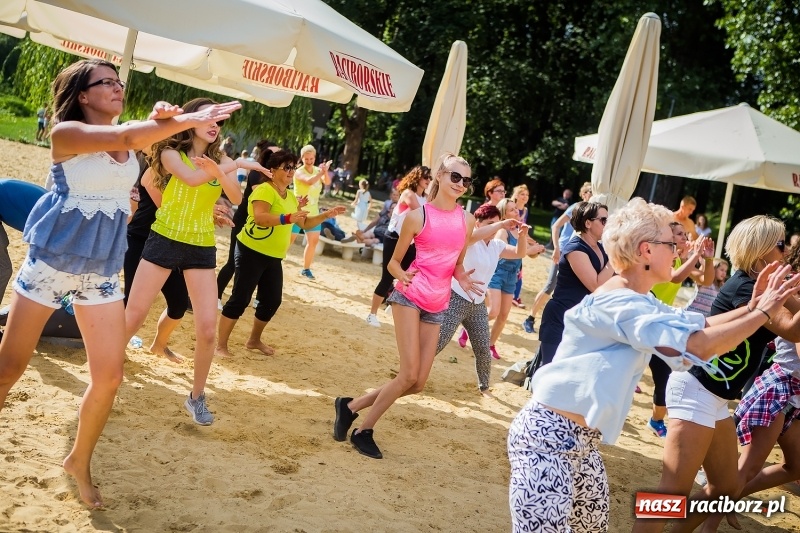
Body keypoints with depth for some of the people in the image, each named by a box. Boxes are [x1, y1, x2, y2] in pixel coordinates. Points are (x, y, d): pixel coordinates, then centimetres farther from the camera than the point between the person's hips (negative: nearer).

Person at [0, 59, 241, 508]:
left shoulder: (125, 134, 6)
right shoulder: (66, 131, -12)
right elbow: (125, 139, -28)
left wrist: (162, 119, -35)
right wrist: (192, 119, -33)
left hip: (103, 269, 5)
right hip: (52, 260, -5)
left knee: (109, 378, 1)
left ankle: (80, 461, 22)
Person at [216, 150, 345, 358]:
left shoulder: (290, 196, 12)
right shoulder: (264, 190, -15)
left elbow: (304, 223, 20)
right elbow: (259, 217, -31)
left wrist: (326, 215, 8)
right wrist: (288, 218, -39)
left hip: (273, 257, 8)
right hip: (251, 252, -8)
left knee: (272, 300, 11)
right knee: (240, 299, -6)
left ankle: (254, 340, 31)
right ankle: (220, 345, 2)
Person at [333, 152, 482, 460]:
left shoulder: (467, 220, 6)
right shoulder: (418, 216, -7)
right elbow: (394, 261, -1)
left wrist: (463, 279, -3)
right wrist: (402, 276, -22)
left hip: (437, 306, 6)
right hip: (410, 296, -6)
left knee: (418, 384, 4)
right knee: (409, 375, -14)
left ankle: (351, 406, 21)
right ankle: (364, 431, 7)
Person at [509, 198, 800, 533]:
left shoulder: (636, 300, 11)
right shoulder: (618, 303, -23)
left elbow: (698, 326, 15)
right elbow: (696, 346, -29)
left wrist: (752, 305, 2)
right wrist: (763, 312, -18)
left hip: (582, 441, 11)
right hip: (548, 436, -11)